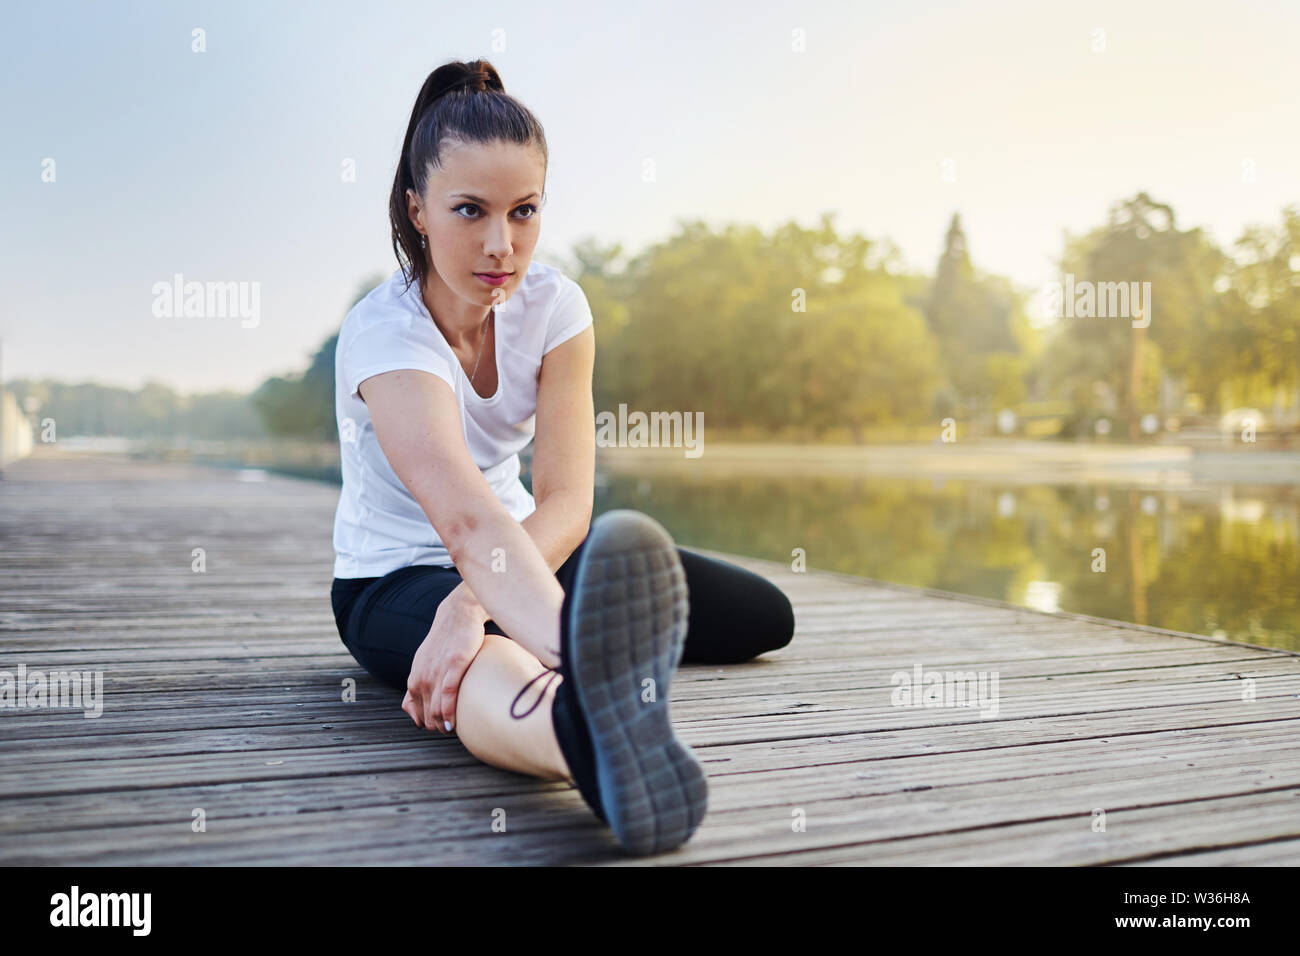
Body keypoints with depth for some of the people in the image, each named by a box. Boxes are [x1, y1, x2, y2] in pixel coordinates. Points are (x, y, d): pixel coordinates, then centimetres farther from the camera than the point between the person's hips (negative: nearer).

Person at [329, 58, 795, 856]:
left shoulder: (554, 304, -13)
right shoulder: (382, 334, -28)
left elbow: (566, 503, -24)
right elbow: (468, 519, -48)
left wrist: (468, 606, -44)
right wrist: (588, 656, -66)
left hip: (527, 548, 6)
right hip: (395, 575, -6)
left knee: (764, 616, 0)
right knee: (486, 662, -47)